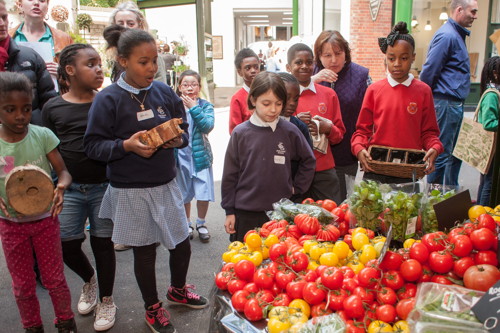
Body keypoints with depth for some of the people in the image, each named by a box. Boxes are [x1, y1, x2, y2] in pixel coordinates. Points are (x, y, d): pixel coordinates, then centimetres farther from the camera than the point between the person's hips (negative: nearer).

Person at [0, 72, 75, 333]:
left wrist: (61, 186, -33)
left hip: (45, 219, -1)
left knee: (54, 279, 12)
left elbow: (63, 170, -10)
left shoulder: (42, 135, -12)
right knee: (22, 285, 16)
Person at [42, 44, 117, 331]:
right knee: (67, 246, 7)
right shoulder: (53, 108, 1)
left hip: (105, 187, -1)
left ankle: (106, 301, 28)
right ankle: (89, 280, 39)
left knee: (102, 243, 8)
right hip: (69, 189, 2)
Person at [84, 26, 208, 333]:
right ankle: (153, 308, 37)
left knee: (182, 244, 14)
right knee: (144, 250, 12)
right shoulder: (108, 99, -12)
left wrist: (178, 139, -13)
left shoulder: (164, 91, 0)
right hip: (132, 191, -4)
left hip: (166, 184, 4)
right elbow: (93, 145, -10)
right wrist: (127, 145, -25)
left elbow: (184, 129, 9)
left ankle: (178, 290, 46)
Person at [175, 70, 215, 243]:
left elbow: (208, 126, -20)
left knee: (203, 194, 0)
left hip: (201, 155, -1)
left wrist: (194, 108, -22)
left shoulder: (205, 106, -2)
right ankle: (187, 224, 34)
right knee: (184, 195, 13)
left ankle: (201, 223, 24)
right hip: (181, 156, 1)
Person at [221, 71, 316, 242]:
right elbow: (230, 174, 1)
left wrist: (296, 188, 6)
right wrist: (229, 211, 2)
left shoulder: (290, 131, -3)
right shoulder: (240, 133, -4)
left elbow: (308, 161, 13)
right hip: (245, 215, 0)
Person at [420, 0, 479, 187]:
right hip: (446, 103, -10)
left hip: (455, 105, 10)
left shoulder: (457, 35, 18)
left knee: (456, 154, 16)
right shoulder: (447, 35, -14)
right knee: (442, 154, -2)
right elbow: (429, 71, -19)